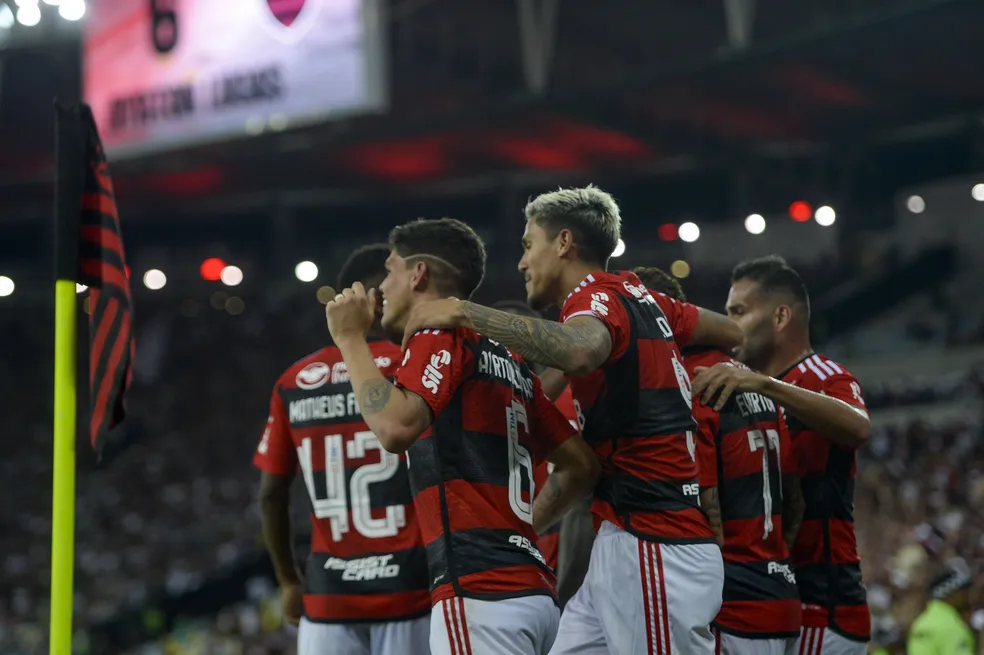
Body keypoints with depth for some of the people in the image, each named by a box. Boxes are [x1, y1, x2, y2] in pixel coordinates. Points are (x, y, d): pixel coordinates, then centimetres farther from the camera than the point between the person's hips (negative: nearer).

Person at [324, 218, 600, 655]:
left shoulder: (441, 336, -3)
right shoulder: (508, 359, 21)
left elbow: (396, 428, -20)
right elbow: (580, 466, 23)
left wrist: (350, 337, -8)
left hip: (479, 593, -9)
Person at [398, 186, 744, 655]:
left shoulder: (597, 297, -10)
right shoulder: (639, 298, 16)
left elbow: (580, 351, -36)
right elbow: (731, 333, 31)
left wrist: (463, 312, -31)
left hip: (652, 549, -9)